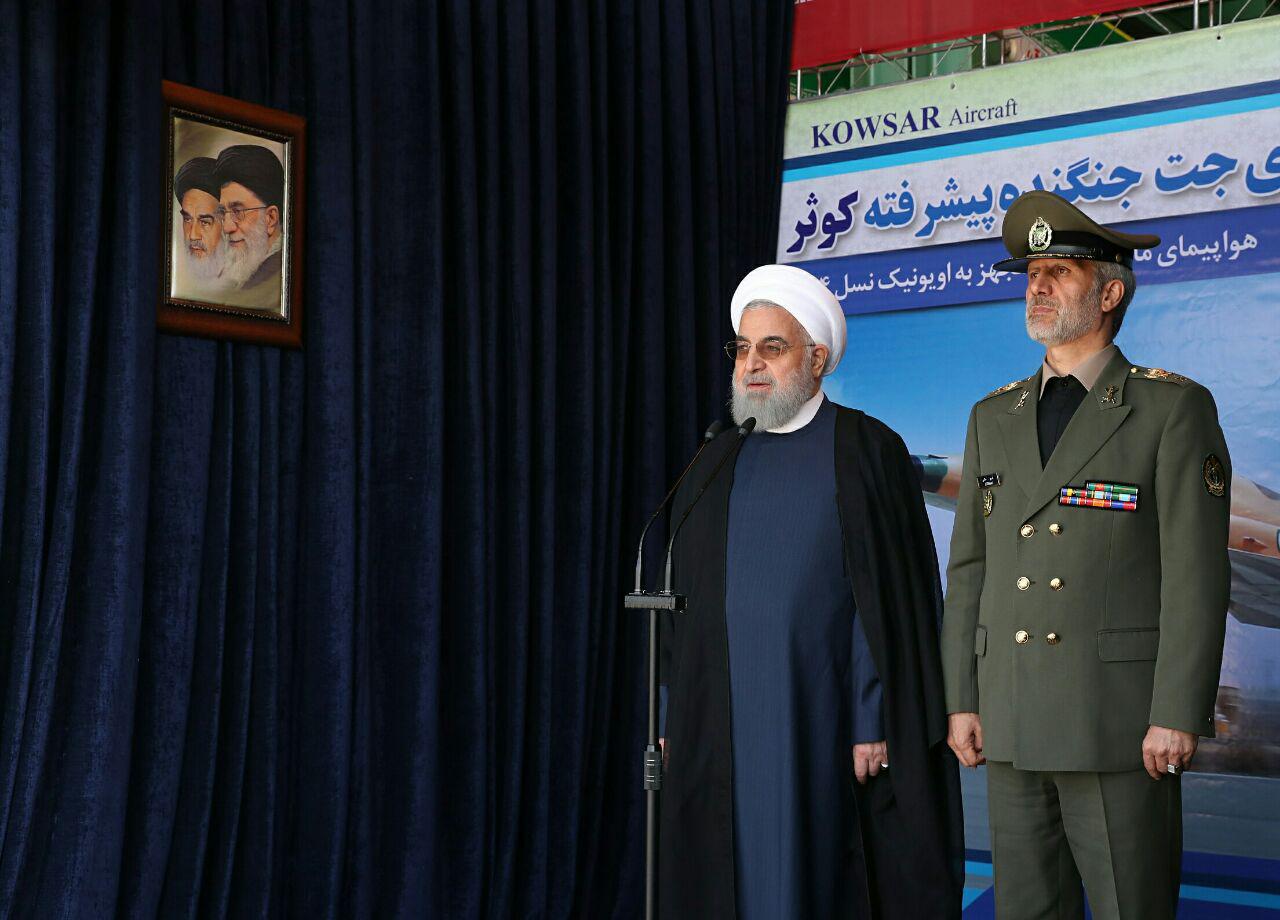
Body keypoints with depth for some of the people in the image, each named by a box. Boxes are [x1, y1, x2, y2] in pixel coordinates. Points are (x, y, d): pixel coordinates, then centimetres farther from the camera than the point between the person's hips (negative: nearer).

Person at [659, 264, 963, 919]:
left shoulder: (868, 452, -2)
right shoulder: (717, 464, 12)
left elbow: (889, 597, -6)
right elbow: (685, 600, 14)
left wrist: (875, 720, -11)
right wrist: (672, 719, 9)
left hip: (820, 712, -4)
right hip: (718, 722, 4)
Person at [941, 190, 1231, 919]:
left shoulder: (1173, 409, -2)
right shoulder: (995, 418, 13)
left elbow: (1196, 576, -8)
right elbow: (970, 567, 13)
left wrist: (1178, 717, -13)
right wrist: (962, 700, 8)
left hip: (1122, 726, -5)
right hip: (1013, 725, 5)